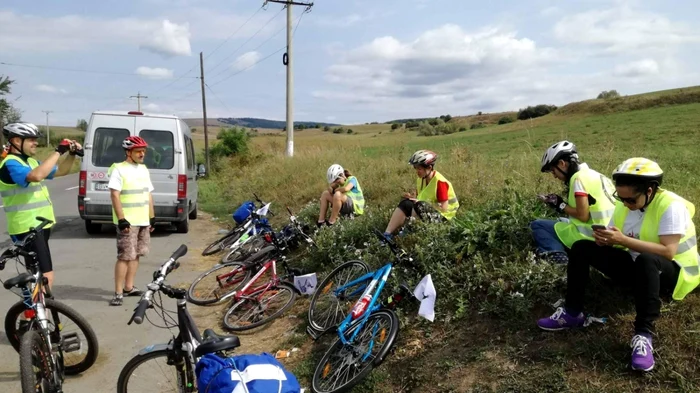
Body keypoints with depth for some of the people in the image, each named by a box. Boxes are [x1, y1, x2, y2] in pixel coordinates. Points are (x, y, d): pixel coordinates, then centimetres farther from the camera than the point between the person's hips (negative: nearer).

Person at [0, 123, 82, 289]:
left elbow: (61, 171, 21)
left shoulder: (31, 161, 14)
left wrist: (72, 153, 3)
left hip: (40, 225, 10)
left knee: (38, 275, 20)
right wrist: (58, 151, -29)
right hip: (27, 228, -10)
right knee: (47, 275, -14)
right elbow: (36, 176, -34)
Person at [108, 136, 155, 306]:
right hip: (128, 222, -7)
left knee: (136, 255, 13)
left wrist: (152, 218, 14)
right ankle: (118, 293, -3)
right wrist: (122, 220, -20)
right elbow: (115, 196, -14)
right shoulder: (119, 169, -9)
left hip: (143, 221, 7)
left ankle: (129, 287, 24)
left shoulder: (144, 169, 13)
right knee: (125, 257, -8)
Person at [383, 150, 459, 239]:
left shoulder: (439, 182, -19)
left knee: (418, 206, -33)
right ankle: (387, 235, -27)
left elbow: (443, 208, -21)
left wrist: (421, 203, -22)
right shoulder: (420, 179, 4)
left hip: (442, 215, -7)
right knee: (405, 204, -19)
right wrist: (412, 197, -11)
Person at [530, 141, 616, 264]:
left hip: (589, 235, -9)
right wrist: (560, 203, 9)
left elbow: (583, 216, -18)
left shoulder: (579, 177, -13)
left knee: (536, 225, 1)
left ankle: (556, 253, -20)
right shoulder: (591, 174, 14)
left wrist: (561, 205, -3)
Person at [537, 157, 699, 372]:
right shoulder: (624, 206, -1)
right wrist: (604, 239, -20)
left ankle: (643, 334, -33)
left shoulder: (671, 206, -22)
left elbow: (667, 252, -32)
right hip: (639, 268, 7)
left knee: (646, 259, -42)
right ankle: (572, 313, -3)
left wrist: (624, 240, -36)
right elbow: (615, 242, 4)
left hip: (674, 273, -7)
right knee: (581, 248, -6)